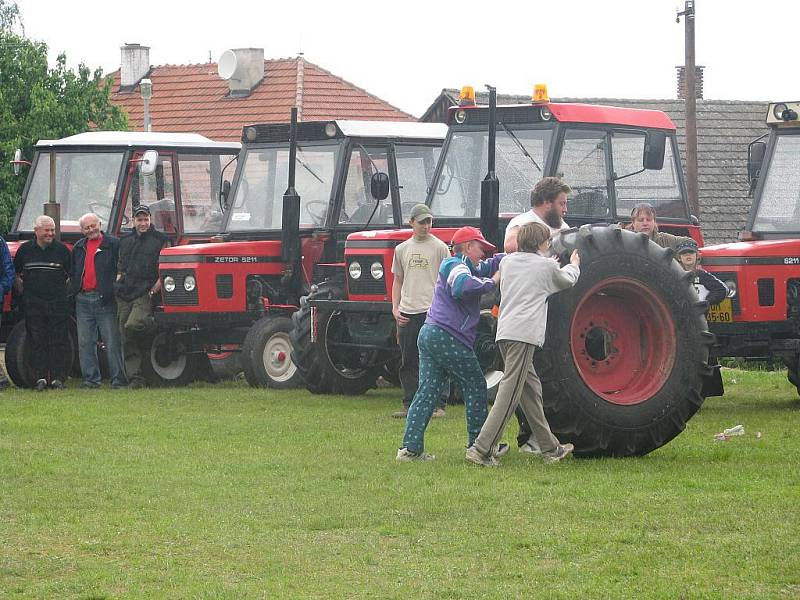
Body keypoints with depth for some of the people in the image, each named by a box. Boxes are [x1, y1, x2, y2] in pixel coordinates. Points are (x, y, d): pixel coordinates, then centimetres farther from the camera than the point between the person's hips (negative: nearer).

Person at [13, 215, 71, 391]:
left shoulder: (61, 249, 4)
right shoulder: (25, 250, 6)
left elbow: (71, 274, 12)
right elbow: (16, 273, 18)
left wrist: (64, 291, 7)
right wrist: (22, 291, 11)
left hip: (58, 303, -1)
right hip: (33, 304, 1)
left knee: (58, 341, -2)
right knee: (36, 341, -1)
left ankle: (58, 378, 1)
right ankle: (40, 377, 2)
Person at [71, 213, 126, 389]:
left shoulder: (113, 244, 0)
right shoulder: (78, 248, 16)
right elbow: (73, 272, 25)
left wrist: (113, 291, -9)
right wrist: (74, 290, 13)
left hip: (104, 300, -5)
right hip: (83, 300, 5)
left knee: (112, 341, -5)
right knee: (85, 343, 4)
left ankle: (119, 378, -2)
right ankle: (91, 379, 10)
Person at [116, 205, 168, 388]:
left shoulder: (160, 240, 4)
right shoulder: (125, 241, 19)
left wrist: (157, 285, -10)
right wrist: (119, 279, 14)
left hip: (145, 293, -5)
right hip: (124, 295, 5)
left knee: (133, 326, -29)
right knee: (127, 341, -1)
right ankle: (135, 378, 1)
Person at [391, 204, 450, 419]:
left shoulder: (439, 247, 1)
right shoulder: (402, 249, 13)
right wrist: (395, 308, 6)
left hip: (432, 312, -4)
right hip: (407, 313, 4)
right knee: (408, 362, 6)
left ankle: (438, 405, 0)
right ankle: (410, 405, 11)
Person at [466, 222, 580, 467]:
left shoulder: (507, 262, 17)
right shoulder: (546, 266, 4)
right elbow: (567, 281, 24)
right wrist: (574, 265, 47)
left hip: (504, 332, 7)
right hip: (524, 332, -7)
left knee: (531, 388, 16)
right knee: (510, 392, -11)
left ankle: (550, 448, 23)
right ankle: (481, 449, -20)